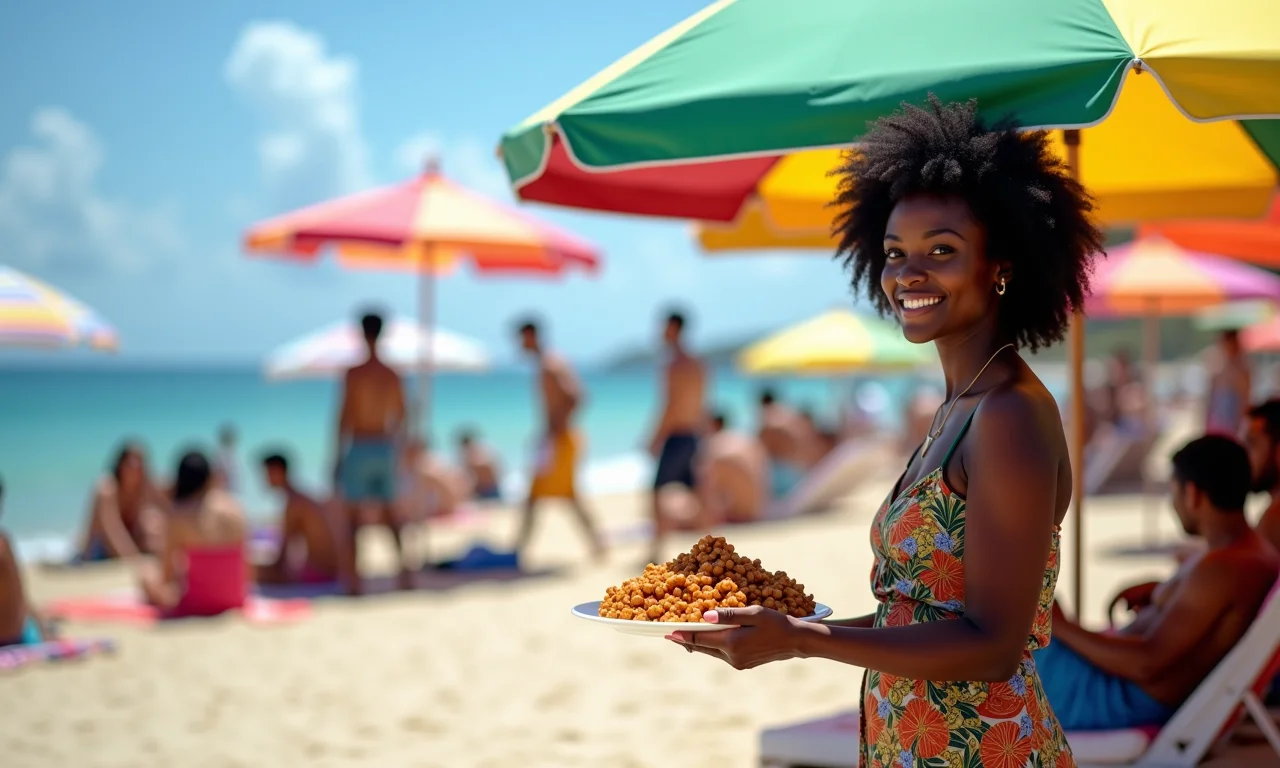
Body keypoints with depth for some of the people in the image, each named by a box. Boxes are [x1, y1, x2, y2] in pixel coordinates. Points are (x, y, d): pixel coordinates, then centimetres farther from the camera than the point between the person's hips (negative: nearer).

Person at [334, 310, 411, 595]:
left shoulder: (353, 374, -11)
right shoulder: (393, 376, 4)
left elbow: (345, 417, -11)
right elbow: (401, 419, 9)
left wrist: (339, 455, -4)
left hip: (359, 449, -4)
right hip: (384, 449, 4)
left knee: (352, 518, 2)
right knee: (388, 515, 16)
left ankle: (354, 580, -3)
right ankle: (404, 569, 8)